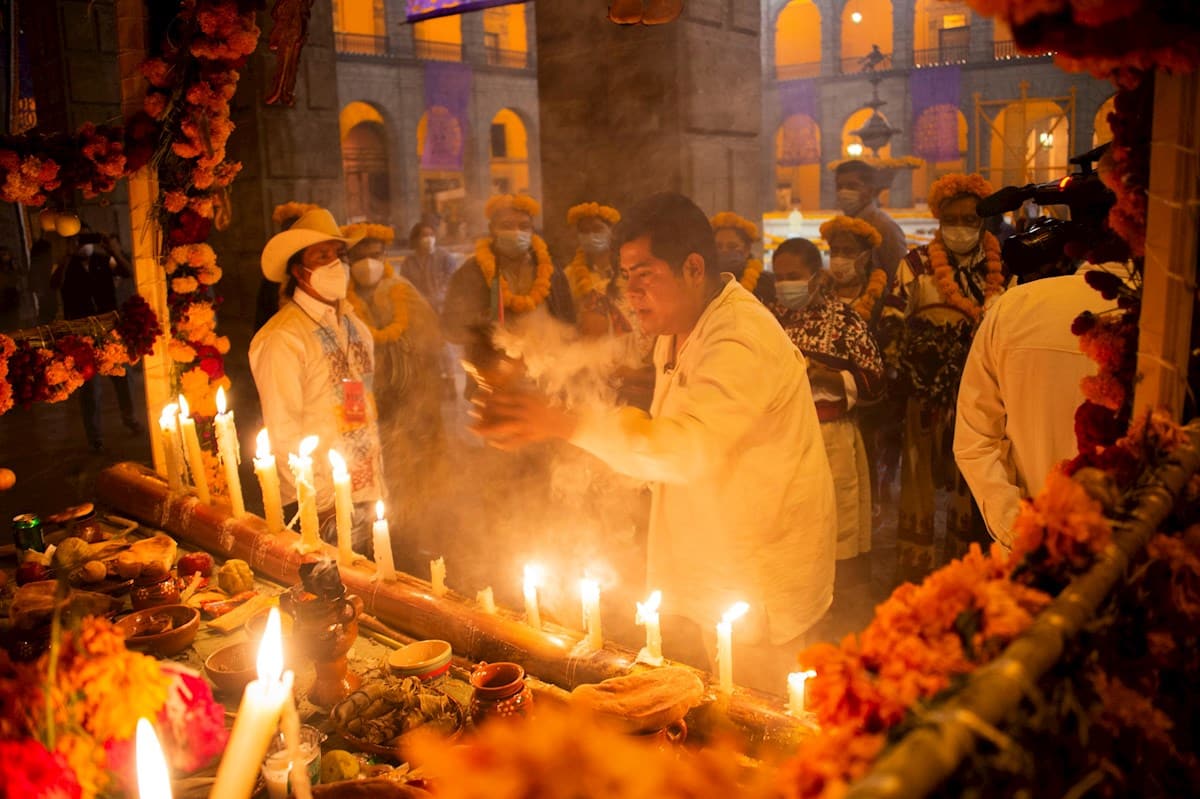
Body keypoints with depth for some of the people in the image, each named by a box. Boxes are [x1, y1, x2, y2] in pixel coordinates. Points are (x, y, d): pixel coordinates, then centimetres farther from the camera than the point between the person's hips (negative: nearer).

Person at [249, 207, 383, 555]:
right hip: (324, 509, -7)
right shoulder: (282, 338, -15)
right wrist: (324, 503, -17)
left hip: (367, 496, 7)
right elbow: (283, 433, -17)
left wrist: (378, 484, 13)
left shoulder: (354, 325, 9)